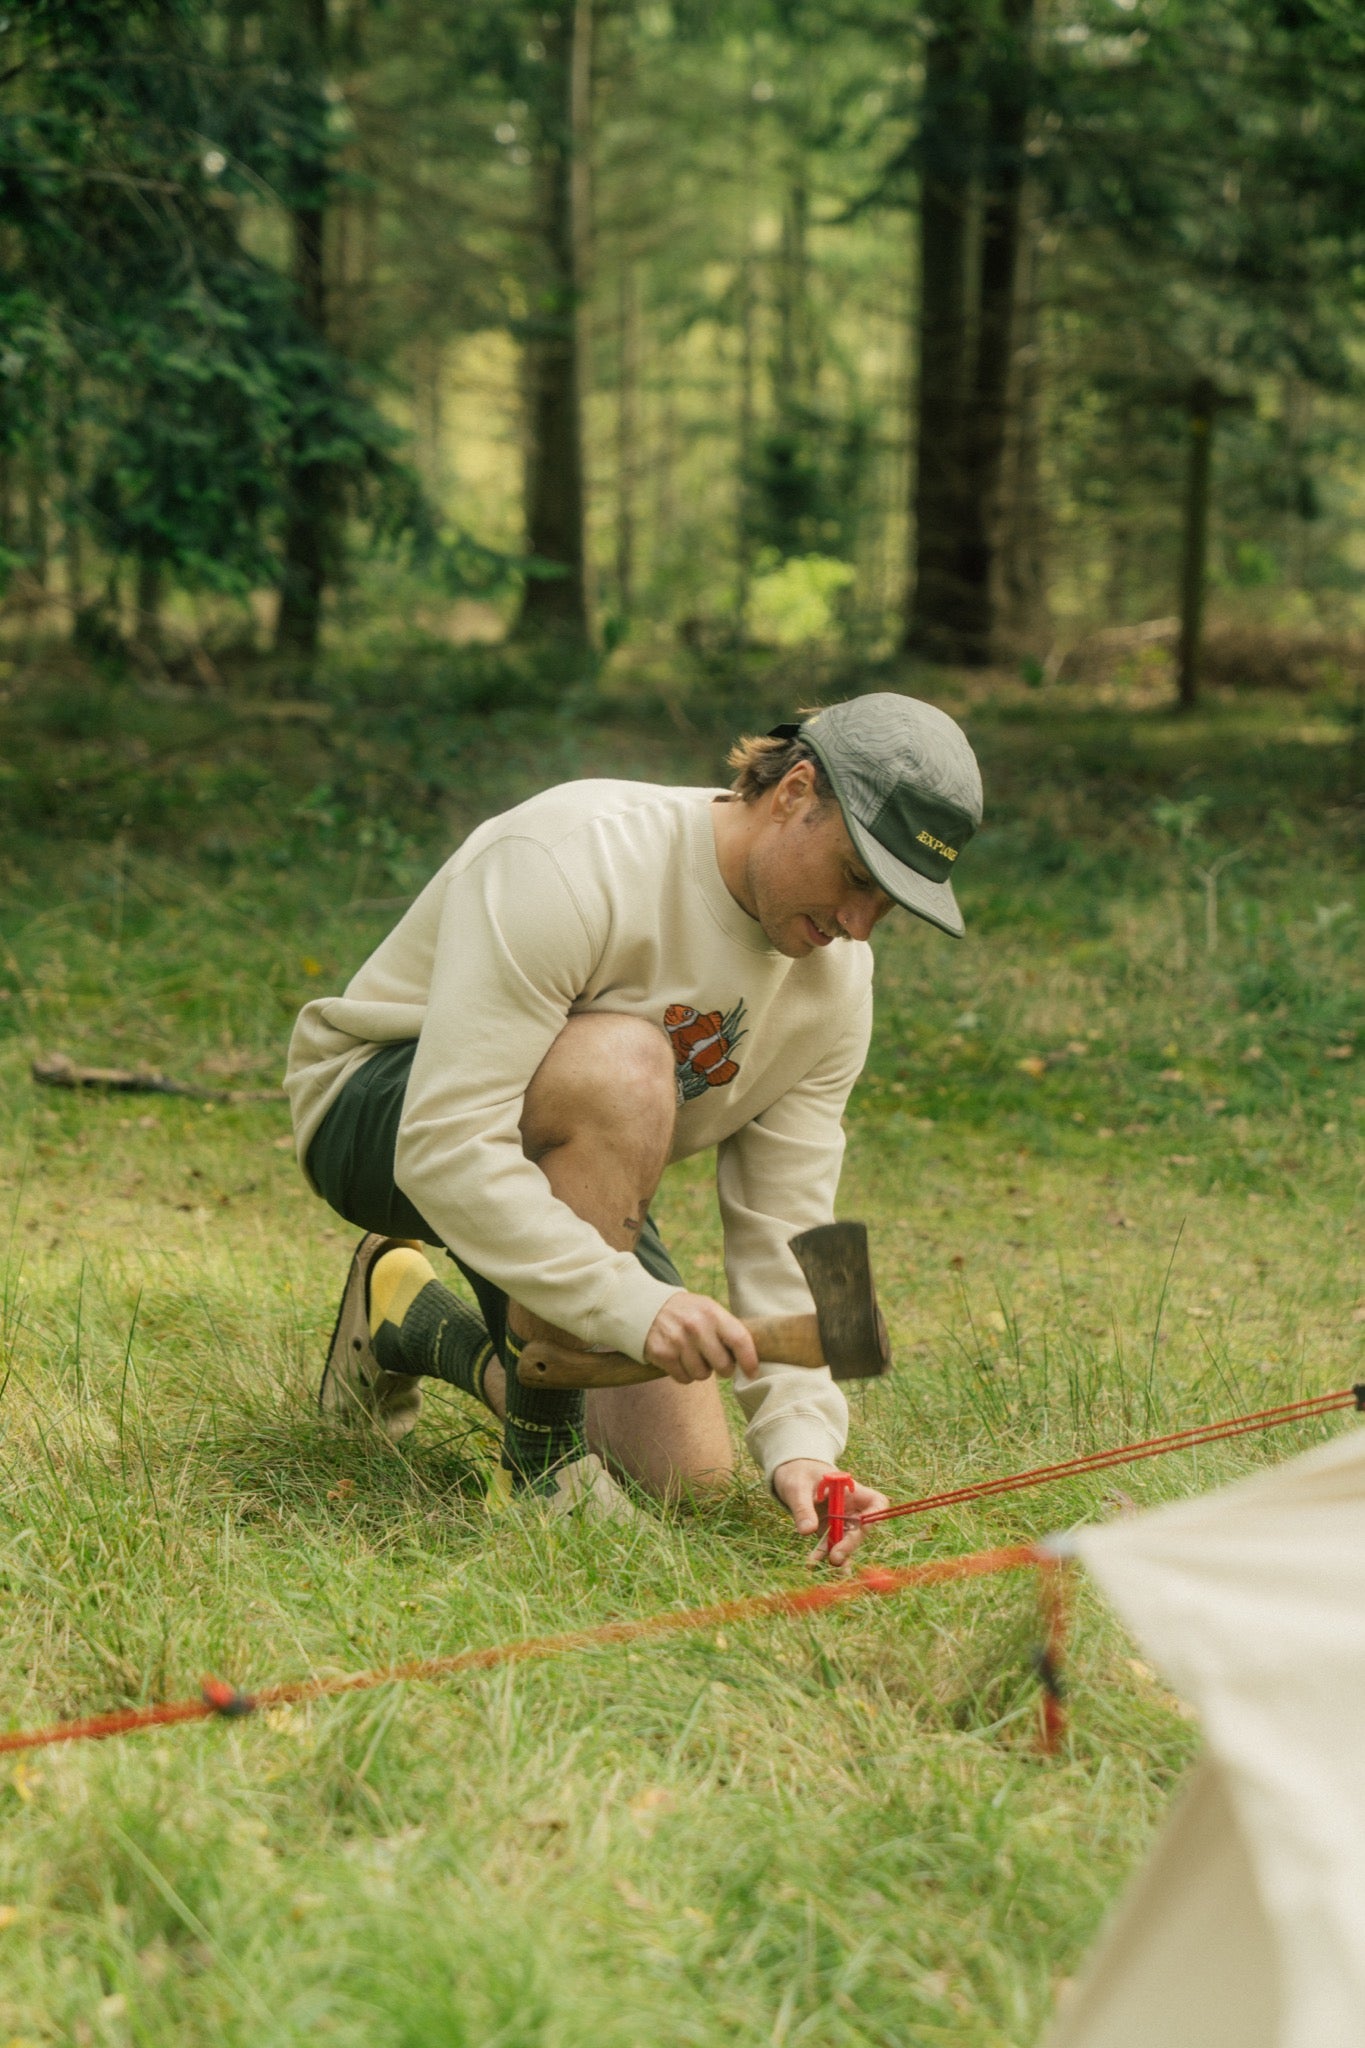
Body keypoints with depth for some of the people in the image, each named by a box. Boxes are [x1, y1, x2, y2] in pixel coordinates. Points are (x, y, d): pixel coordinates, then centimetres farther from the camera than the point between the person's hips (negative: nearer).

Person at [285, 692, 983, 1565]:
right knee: (623, 1066, -38)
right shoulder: (576, 863, -32)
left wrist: (800, 1442, -24)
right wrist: (631, 1302, -44)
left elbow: (783, 1230, -10)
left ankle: (413, 1322, 23)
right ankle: (540, 1463, -22)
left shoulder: (836, 979, -9)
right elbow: (443, 1145, -38)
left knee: (686, 1474, -3)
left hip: (567, 1176, 7)